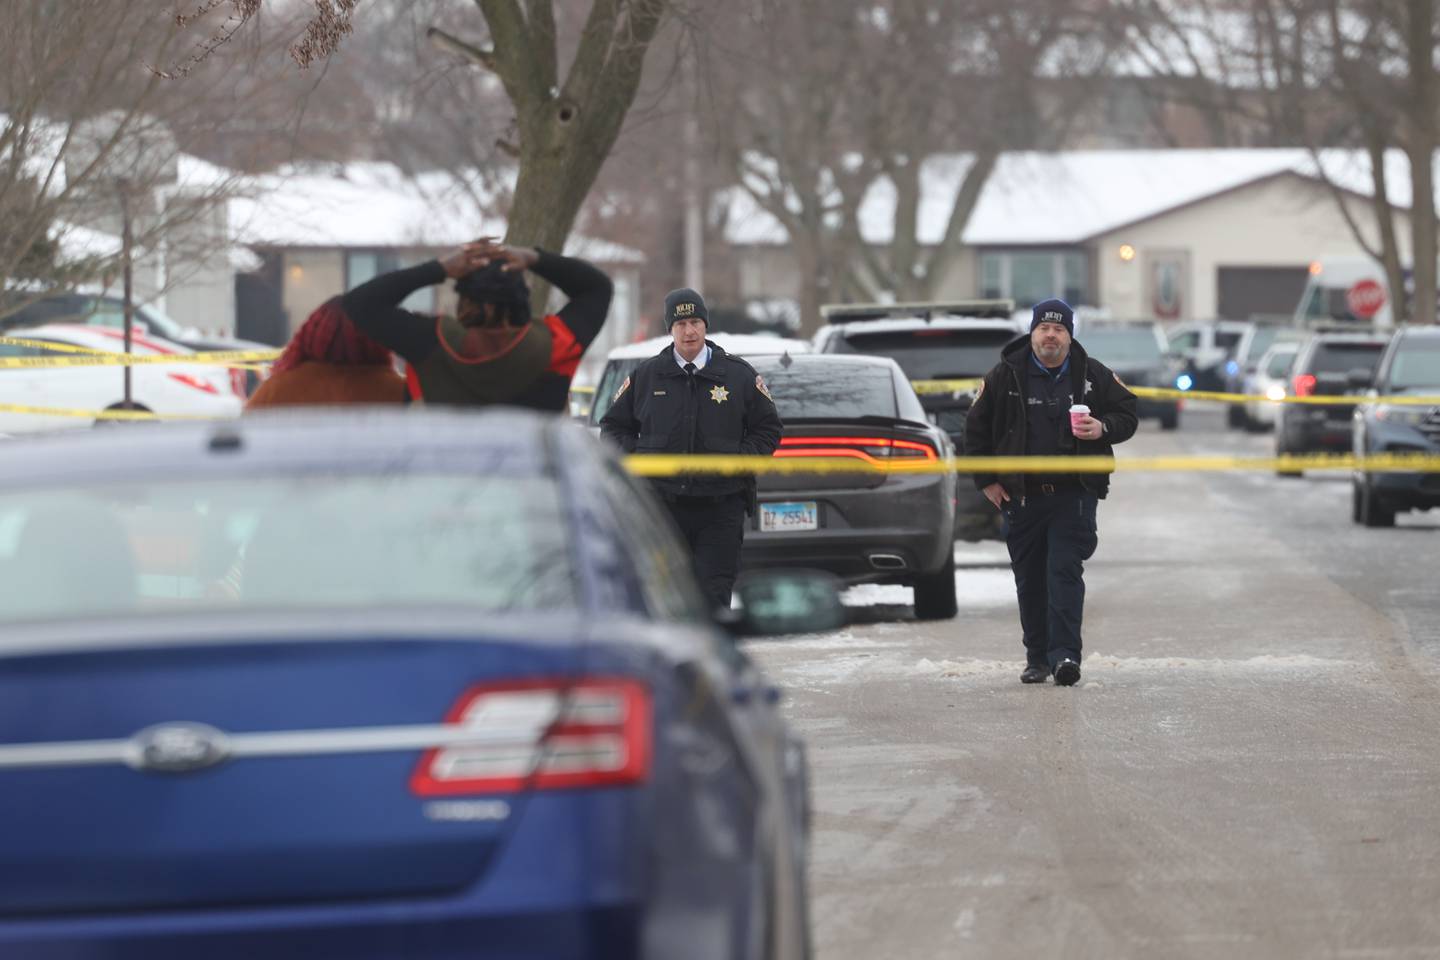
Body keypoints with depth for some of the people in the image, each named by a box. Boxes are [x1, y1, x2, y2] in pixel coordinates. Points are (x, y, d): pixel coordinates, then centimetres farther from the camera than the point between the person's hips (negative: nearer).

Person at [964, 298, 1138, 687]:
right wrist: (987, 480, 4)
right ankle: (1037, 658, 15)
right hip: (1023, 494, 2)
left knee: (1066, 572, -12)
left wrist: (1103, 428, -12)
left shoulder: (1094, 375, 3)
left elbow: (1127, 414, 10)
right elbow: (976, 427, 8)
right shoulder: (1005, 376, 2)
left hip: (1074, 493, -2)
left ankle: (1064, 654, -18)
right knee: (1030, 580, 6)